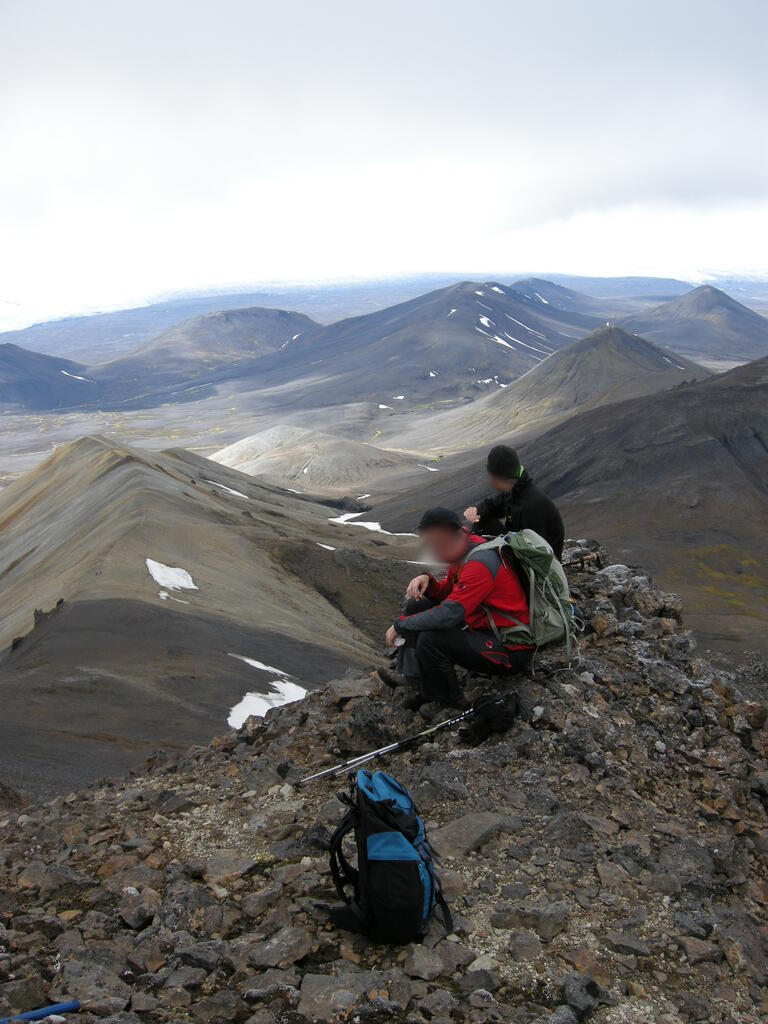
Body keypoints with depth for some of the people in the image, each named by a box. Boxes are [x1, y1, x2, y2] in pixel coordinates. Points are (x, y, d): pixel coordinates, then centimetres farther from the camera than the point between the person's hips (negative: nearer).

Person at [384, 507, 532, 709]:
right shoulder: (463, 552, 2)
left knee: (430, 639, -28)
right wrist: (427, 581, -9)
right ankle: (411, 678, 8)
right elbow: (447, 593, 14)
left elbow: (449, 615, -33)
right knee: (416, 605, 8)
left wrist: (400, 625, -21)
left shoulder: (480, 563, -28)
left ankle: (449, 701, -5)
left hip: (510, 652, -10)